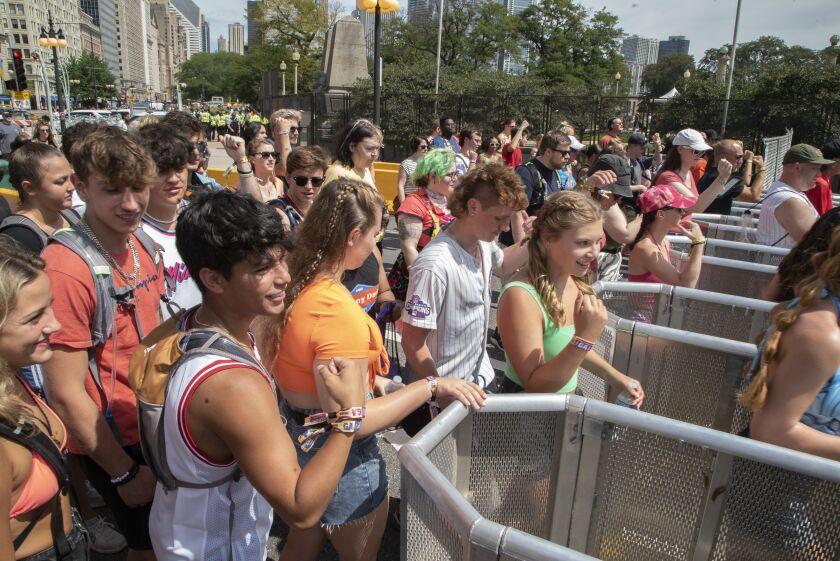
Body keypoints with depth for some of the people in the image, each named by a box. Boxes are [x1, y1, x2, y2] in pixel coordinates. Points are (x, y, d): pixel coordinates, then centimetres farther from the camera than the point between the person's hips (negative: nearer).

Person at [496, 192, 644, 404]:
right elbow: (535, 386, -24)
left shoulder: (572, 279, -3)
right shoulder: (520, 296, -25)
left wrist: (615, 377, 7)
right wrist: (585, 336, -31)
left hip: (567, 401, 7)